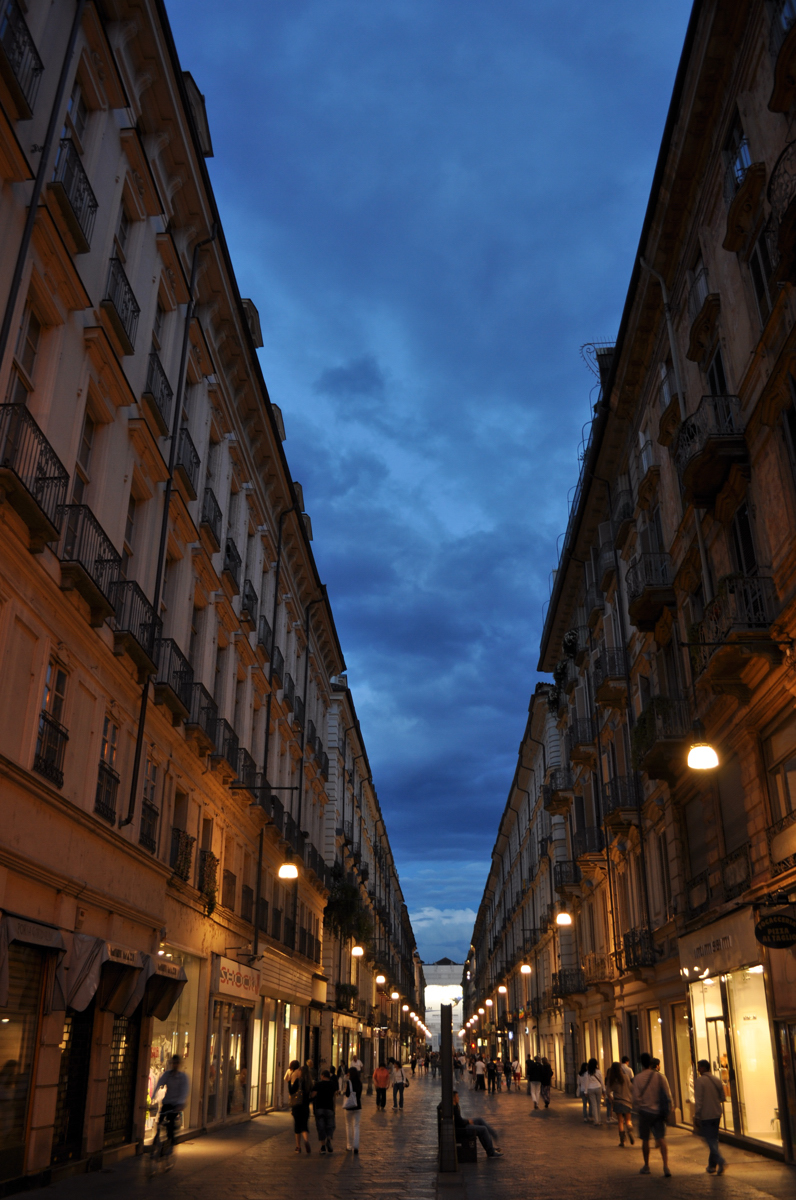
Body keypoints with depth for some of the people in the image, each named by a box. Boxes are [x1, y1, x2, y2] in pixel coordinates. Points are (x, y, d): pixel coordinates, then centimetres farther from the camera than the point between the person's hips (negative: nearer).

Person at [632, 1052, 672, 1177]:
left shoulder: (638, 1078, -9)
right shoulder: (660, 1076, -2)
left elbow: (636, 1097, -9)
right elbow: (668, 1095, 0)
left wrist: (637, 1110, 7)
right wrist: (668, 1109, 11)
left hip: (645, 1111, -2)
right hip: (659, 1112, 2)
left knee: (645, 1140, 12)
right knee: (661, 1139, 2)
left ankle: (646, 1166, 22)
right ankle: (666, 1166, -12)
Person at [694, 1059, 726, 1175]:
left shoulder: (699, 1081, -13)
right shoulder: (717, 1080, 5)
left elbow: (698, 1101, -15)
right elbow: (722, 1098, 11)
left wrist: (696, 1117, -11)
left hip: (705, 1115, -6)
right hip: (717, 1114, 6)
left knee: (710, 1140, 0)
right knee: (714, 1139, 15)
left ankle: (721, 1161, -18)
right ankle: (712, 1166, 20)